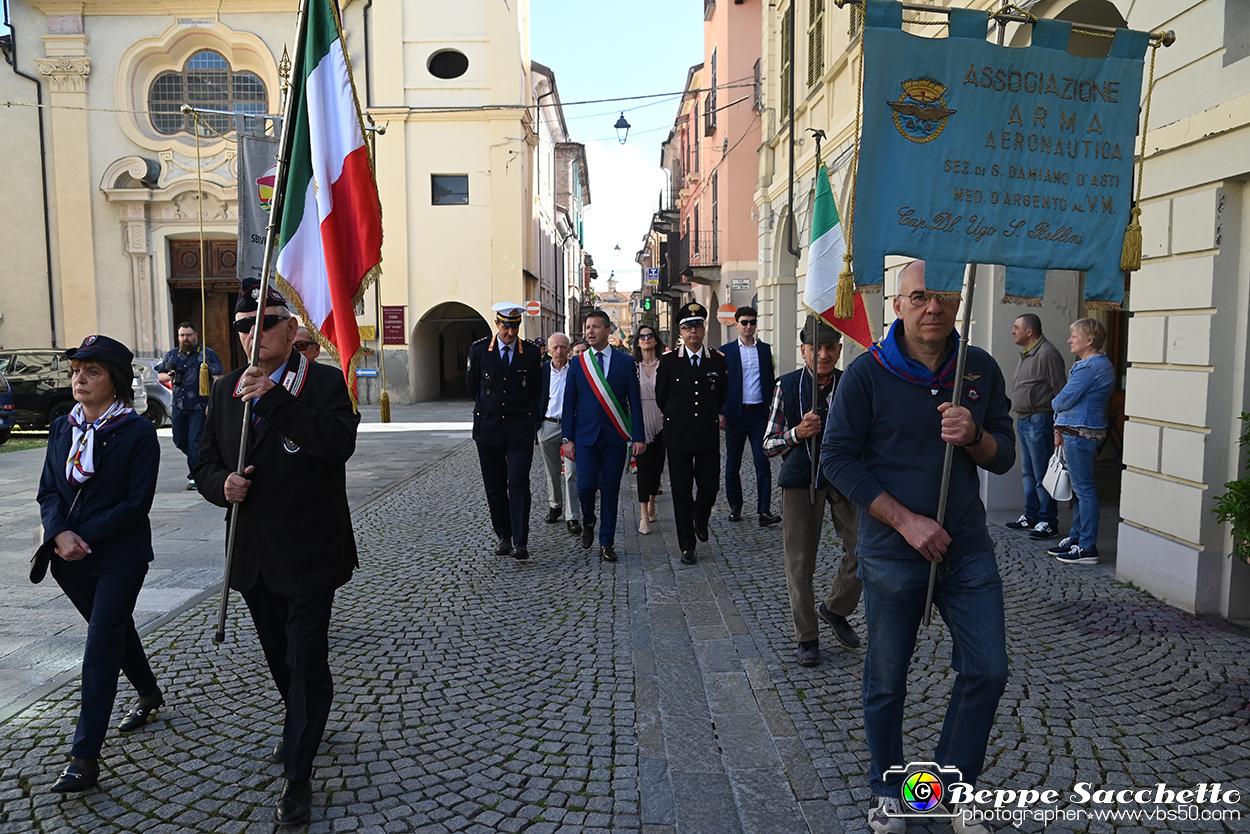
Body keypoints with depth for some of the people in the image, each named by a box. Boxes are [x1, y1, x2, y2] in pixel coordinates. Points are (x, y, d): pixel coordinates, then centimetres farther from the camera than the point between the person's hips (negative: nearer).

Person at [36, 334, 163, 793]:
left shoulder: (139, 432, -11)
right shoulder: (61, 428, 7)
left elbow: (137, 502, -14)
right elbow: (49, 492, 4)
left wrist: (84, 538, -18)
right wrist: (60, 533, -15)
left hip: (120, 557, -6)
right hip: (70, 561, 6)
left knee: (101, 647, -6)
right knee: (114, 629, 20)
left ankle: (85, 756, 0)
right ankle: (149, 694, 43)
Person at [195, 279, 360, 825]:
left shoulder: (324, 382, -10)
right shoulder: (226, 391, 7)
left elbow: (340, 444, -27)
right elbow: (206, 462, 11)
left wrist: (274, 398, -31)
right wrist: (221, 485, -12)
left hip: (309, 554, -6)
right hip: (254, 553, 6)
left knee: (306, 661, 0)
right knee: (280, 656, 22)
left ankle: (298, 775, 15)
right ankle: (303, 726, 47)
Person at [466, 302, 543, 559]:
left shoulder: (531, 353, -1)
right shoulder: (479, 350, 0)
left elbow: (536, 391, 12)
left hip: (520, 429, -1)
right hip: (488, 429, 2)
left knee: (518, 485, -9)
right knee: (495, 487, 8)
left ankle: (520, 542, -7)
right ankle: (503, 536, 21)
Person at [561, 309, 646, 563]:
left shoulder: (625, 361, 3)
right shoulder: (578, 362, 5)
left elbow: (634, 401, 3)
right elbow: (569, 402, 6)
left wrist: (638, 437, -3)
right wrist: (568, 438, 0)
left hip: (615, 437, 0)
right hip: (586, 435, 0)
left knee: (610, 491, 3)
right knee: (586, 485, -11)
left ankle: (607, 542, 16)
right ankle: (588, 522, 21)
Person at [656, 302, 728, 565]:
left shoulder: (717, 361, 5)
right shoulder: (668, 361, 0)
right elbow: (661, 397, 11)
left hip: (708, 435, 1)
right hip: (678, 436, -1)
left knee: (710, 487, 3)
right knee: (681, 492, 2)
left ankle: (700, 520, 37)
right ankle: (687, 546, 12)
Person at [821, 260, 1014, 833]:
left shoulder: (981, 370, 3)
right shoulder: (867, 373, -9)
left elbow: (1003, 457, 7)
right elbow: (838, 458, -10)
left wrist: (973, 436, -16)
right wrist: (906, 520, -16)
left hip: (968, 550, 4)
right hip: (892, 554, -3)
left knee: (987, 670, 6)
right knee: (887, 682, 9)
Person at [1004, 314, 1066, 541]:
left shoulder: (1047, 354, -15)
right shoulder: (1026, 354, 17)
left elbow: (1060, 391, -17)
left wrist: (1058, 425, -18)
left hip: (1039, 420, -10)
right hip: (1023, 420, 10)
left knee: (1042, 474, -5)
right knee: (1028, 472, 15)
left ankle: (1048, 522, 3)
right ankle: (1031, 516, 25)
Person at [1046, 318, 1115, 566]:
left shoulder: (1089, 367, -17)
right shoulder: (1099, 364, 18)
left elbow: (1064, 400, -17)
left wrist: (1053, 403, 6)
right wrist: (1061, 429, 14)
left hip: (1081, 434, -11)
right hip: (1076, 432, 11)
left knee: (1084, 489, -6)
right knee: (1078, 488, 16)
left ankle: (1088, 547, -1)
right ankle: (1076, 536, 25)